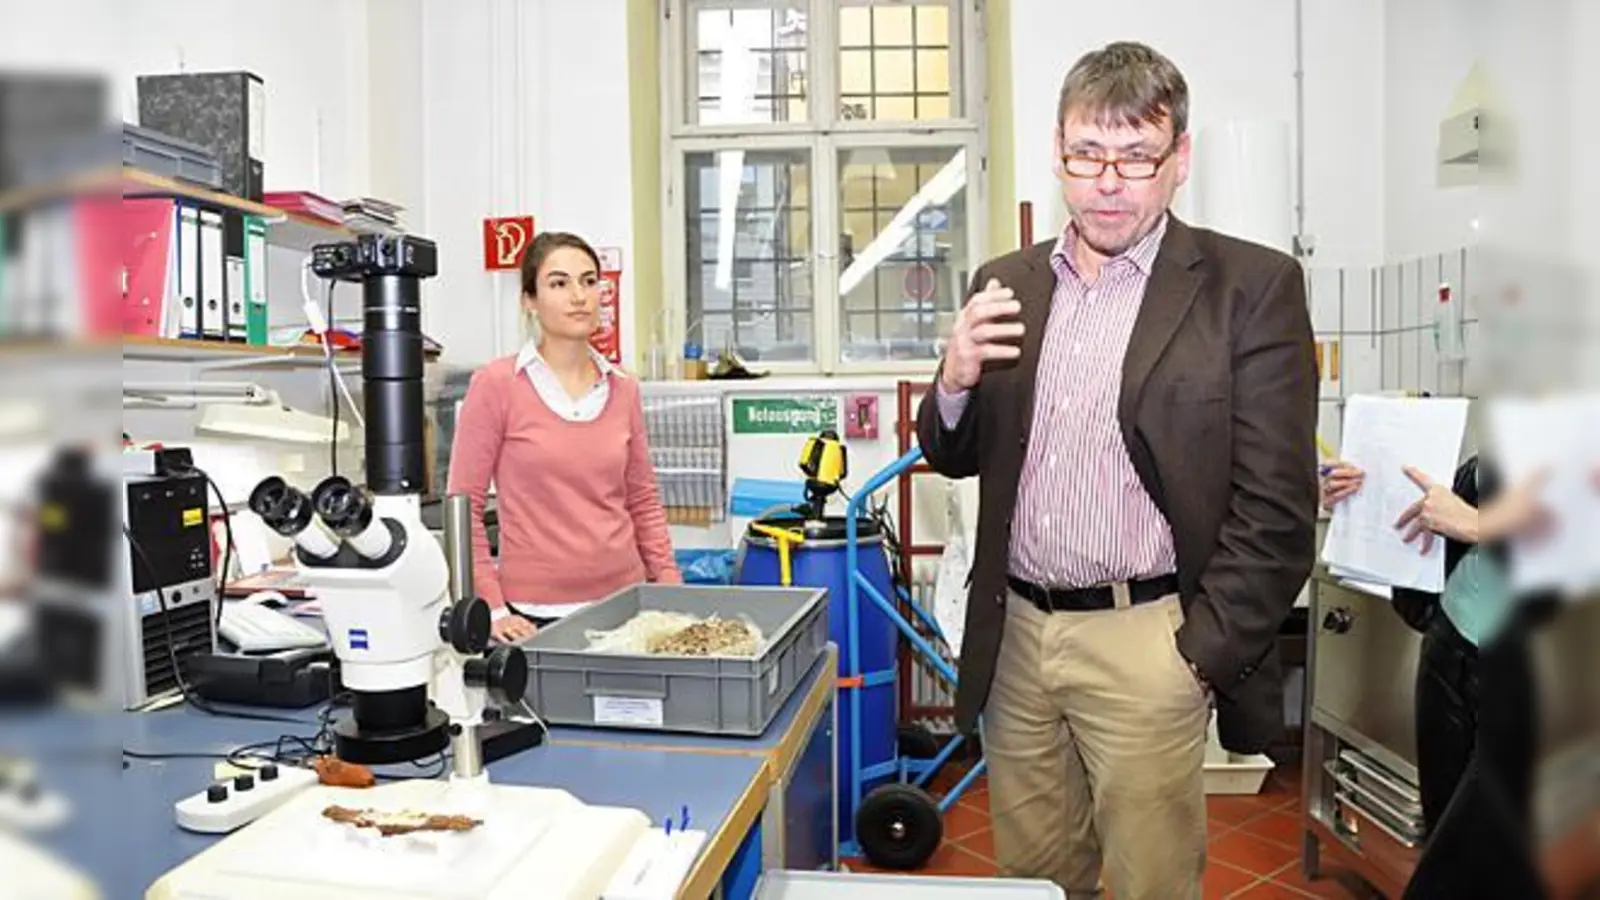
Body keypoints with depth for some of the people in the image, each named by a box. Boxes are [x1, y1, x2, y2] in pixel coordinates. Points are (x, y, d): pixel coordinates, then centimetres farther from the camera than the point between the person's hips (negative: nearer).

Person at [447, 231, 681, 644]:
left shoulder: (623, 390, 5)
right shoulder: (496, 385, -6)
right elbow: (464, 506, -4)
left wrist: (673, 592, 5)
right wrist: (493, 609, -9)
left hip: (624, 603, 4)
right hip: (534, 615, -3)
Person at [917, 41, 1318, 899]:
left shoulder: (1251, 286, -6)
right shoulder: (1005, 282, 7)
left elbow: (1275, 506, -7)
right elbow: (954, 457, 12)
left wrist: (1201, 655, -9)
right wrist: (955, 383, -9)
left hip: (1144, 640, -4)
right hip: (1016, 634, 4)